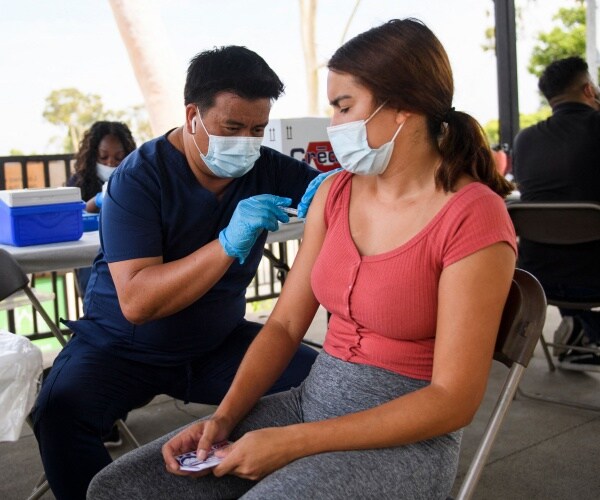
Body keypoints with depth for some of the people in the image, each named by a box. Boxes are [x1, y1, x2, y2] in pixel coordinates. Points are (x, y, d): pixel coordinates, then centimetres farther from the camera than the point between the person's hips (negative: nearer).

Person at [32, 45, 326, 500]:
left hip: (220, 344, 4)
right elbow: (136, 302, -27)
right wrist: (230, 243, -36)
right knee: (61, 411, -33)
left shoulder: (266, 169, -4)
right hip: (124, 349, -3)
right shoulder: (139, 178, -17)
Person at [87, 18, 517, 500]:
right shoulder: (336, 193, 5)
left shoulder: (474, 217, -16)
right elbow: (285, 324, 7)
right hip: (311, 403, 6)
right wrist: (223, 417, -8)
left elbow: (454, 399, -17)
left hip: (404, 438, -5)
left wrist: (292, 443, -19)